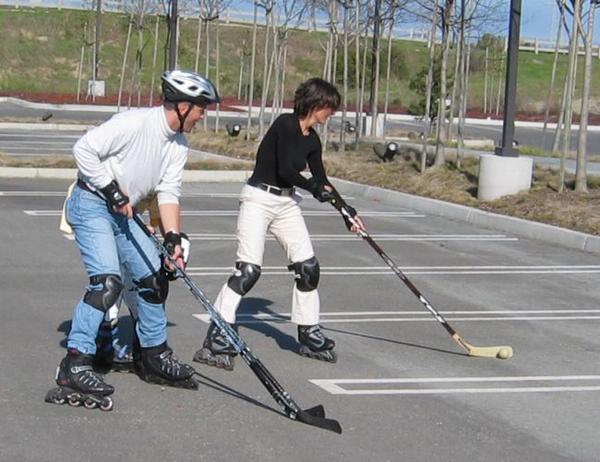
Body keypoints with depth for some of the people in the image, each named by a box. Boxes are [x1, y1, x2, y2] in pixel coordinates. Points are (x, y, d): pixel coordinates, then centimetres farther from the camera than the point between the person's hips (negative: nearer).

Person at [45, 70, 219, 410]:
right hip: (91, 204, -9)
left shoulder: (179, 145, 5)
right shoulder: (135, 123, -21)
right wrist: (112, 190, -19)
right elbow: (84, 149, -21)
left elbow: (169, 193, 3)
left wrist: (173, 239, -9)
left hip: (124, 213, 9)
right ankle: (75, 366, -22)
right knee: (109, 281, -23)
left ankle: (156, 356, 26)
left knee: (155, 277, 10)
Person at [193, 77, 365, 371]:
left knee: (308, 267, 6)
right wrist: (313, 187, -6)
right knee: (248, 270, -16)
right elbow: (285, 170, -21)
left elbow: (322, 182, 19)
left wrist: (347, 212, 18)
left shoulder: (312, 140, 10)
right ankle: (215, 342, -14)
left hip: (287, 203, 8)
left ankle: (309, 336, 23)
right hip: (259, 199, -8)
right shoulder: (285, 124, -15)